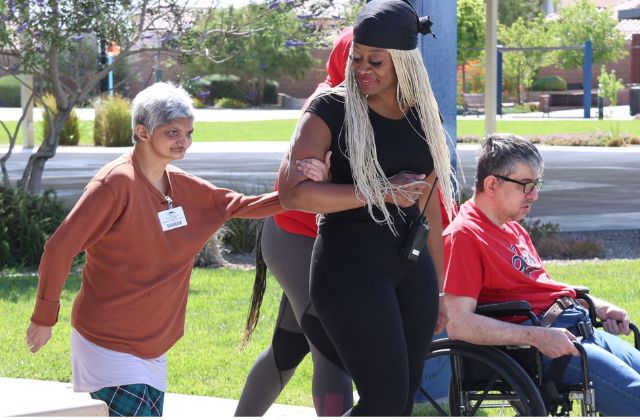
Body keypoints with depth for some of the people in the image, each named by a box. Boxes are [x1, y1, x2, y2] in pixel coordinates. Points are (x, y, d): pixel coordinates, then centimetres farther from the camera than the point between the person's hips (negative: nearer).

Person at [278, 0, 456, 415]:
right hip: (351, 266, -6)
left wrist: (437, 287, 18)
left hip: (411, 268, 6)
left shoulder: (423, 116, 10)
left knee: (404, 397, 6)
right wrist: (382, 192, -17)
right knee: (385, 398, -12)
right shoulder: (333, 109, -7)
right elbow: (294, 192, -16)